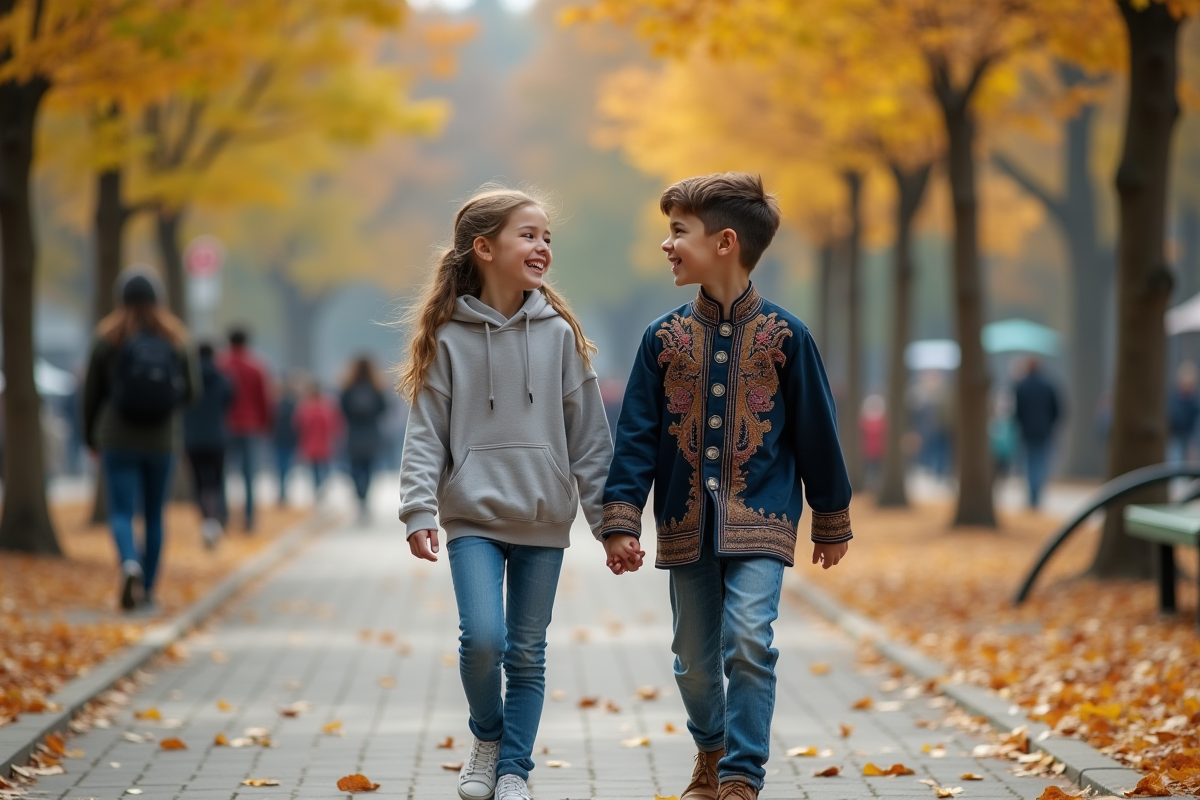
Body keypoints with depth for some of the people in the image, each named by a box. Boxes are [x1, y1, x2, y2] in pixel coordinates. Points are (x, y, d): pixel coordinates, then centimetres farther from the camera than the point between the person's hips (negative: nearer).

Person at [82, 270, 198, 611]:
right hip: (160, 442, 2)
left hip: (118, 442, -2)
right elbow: (190, 389, -1)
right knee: (154, 516, 14)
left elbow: (92, 392, 1)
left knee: (122, 514, -3)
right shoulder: (174, 338, -1)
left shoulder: (107, 339, -4)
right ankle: (147, 592, 18)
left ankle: (130, 566, -32)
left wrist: (90, 437, 15)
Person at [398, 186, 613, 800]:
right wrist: (419, 510, -13)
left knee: (527, 653, 6)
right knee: (482, 638, -15)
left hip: (543, 519, 2)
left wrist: (607, 517, 1)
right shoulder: (449, 336, -2)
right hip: (473, 517, -2)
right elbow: (426, 431, -2)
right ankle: (487, 737, 12)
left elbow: (587, 432, 4)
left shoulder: (558, 333, 3)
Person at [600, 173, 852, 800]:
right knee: (694, 657, 11)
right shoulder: (664, 337, 2)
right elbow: (636, 436, 2)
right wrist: (620, 520, -5)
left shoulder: (784, 335, -4)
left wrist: (832, 522, 9)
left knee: (748, 642, -17)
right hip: (687, 525, 3)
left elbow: (817, 433, 4)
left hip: (760, 520, -3)